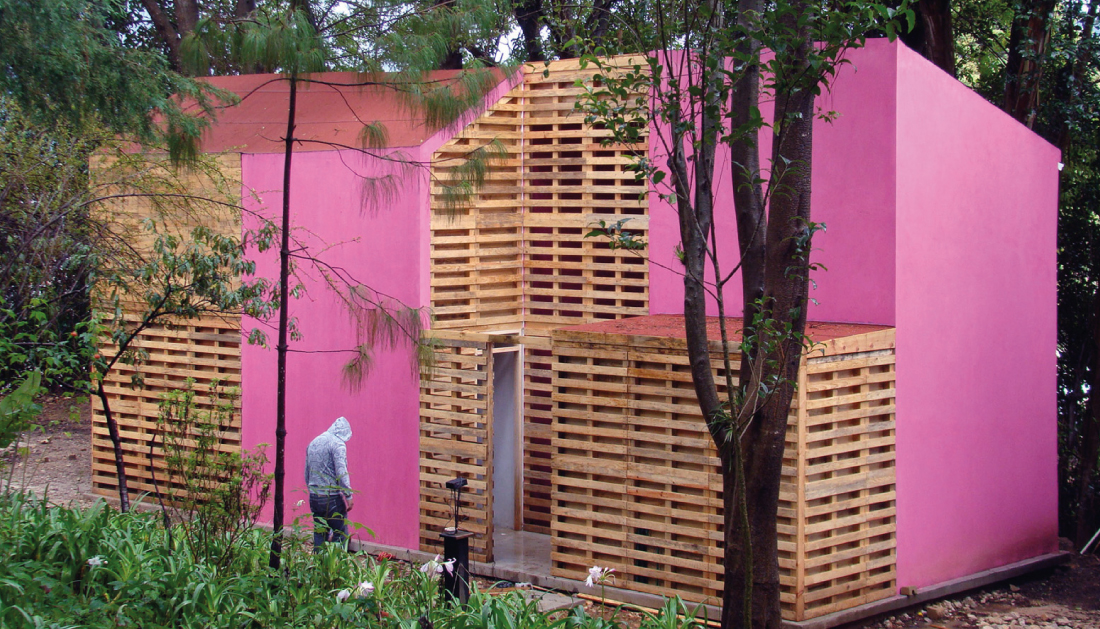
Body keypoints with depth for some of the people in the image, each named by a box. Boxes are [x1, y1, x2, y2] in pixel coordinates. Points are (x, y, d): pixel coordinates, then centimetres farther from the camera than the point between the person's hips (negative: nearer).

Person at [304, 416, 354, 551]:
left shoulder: (313, 443, 13)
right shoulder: (337, 444, -10)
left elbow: (307, 474, 19)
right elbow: (341, 473, -19)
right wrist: (348, 495, -14)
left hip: (314, 497, 7)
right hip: (332, 497, -7)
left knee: (319, 534, 13)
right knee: (340, 535, -1)